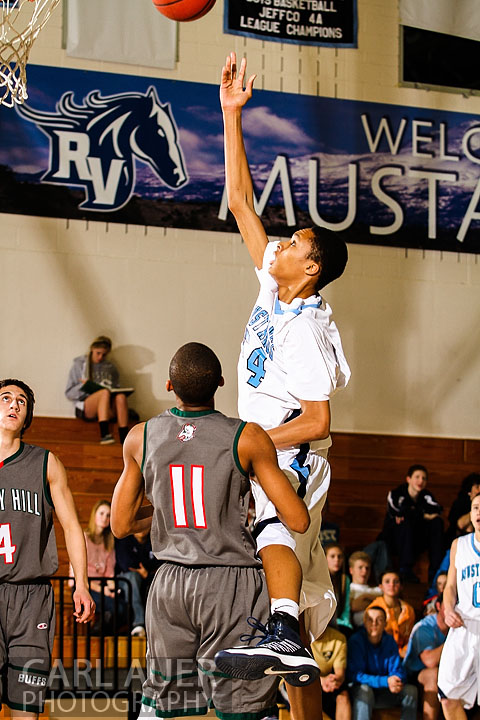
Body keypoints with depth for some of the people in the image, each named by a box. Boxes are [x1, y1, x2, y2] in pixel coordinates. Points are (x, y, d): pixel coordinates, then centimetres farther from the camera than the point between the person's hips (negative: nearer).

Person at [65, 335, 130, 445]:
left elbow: (117, 389, 21)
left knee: (121, 397, -31)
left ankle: (124, 440, -41)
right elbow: (69, 393, 8)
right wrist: (83, 386, -12)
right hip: (84, 409, -3)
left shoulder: (110, 368, 20)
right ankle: (104, 435, -49)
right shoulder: (79, 365, 12)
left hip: (107, 407, 3)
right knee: (105, 392, -34)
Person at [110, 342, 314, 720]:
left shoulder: (140, 438, 1)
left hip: (170, 585, 4)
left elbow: (122, 525, 11)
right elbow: (298, 521, -7)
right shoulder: (247, 438, -9)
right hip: (233, 584, -4)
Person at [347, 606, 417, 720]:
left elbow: (398, 671, 0)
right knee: (364, 690, -36)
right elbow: (354, 675, -21)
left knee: (411, 690, -15)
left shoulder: (389, 641, 1)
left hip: (383, 693, 5)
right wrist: (386, 681, -31)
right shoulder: (356, 641, -13)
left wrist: (395, 683, -27)